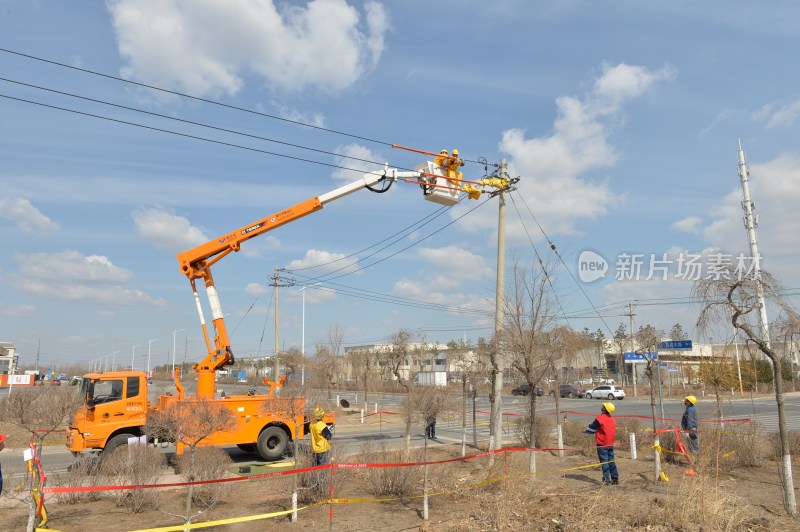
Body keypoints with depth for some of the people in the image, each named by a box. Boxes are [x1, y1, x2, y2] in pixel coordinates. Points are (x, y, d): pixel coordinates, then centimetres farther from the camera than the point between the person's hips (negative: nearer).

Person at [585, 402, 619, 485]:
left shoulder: (600, 419, -17)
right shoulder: (613, 420, 6)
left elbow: (591, 428, -8)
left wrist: (585, 431, 13)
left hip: (602, 444, -6)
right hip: (611, 444, 6)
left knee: (604, 461, 0)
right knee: (611, 461, 13)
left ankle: (607, 479, -1)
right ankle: (615, 478, 14)